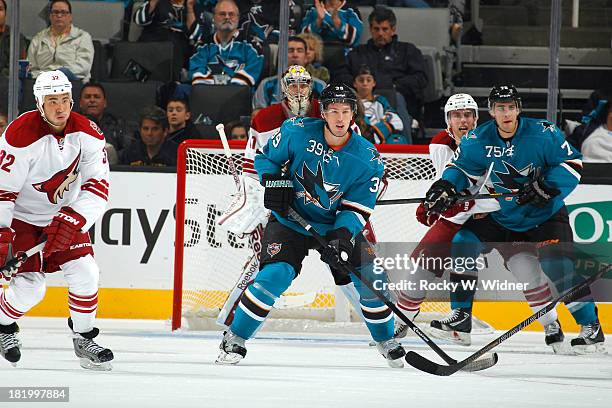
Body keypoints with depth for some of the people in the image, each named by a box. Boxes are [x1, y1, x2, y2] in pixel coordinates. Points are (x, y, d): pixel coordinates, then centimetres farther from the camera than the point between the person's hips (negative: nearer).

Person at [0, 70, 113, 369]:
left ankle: (84, 338, 8)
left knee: (85, 273, -10)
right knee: (29, 287, -12)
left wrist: (72, 221, -28)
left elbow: (98, 186, -15)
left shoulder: (86, 133, -14)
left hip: (66, 214, 4)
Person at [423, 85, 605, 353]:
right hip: (500, 218, 4)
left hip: (545, 217, -4)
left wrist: (547, 187, -28)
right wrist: (445, 187, -15)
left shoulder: (543, 134, -18)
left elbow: (572, 163, -15)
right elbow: (461, 167, 4)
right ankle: (461, 313, 5)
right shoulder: (478, 140, -7)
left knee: (560, 266, -20)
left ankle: (591, 327, -10)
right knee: (464, 242, -9)